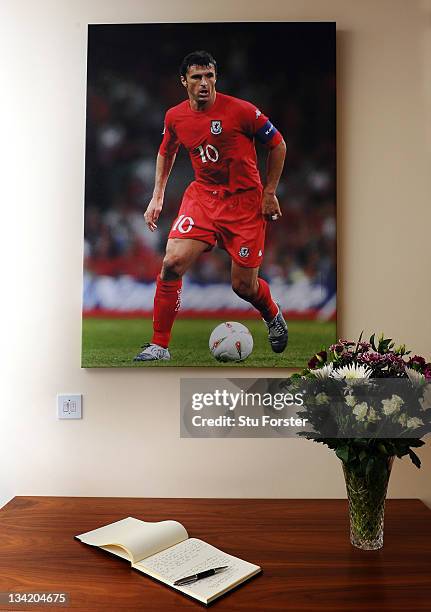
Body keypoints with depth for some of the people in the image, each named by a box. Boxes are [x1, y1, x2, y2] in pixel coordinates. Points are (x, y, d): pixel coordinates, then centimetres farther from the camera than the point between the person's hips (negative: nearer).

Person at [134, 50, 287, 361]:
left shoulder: (241, 110, -12)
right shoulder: (174, 116, 0)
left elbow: (278, 145, 0)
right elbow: (166, 152, 20)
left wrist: (270, 193, -3)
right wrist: (158, 197, 14)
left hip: (245, 200, -3)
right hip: (202, 195, 3)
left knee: (244, 287, 0)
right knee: (172, 262, -17)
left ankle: (274, 317, 37)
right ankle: (159, 345, -2)